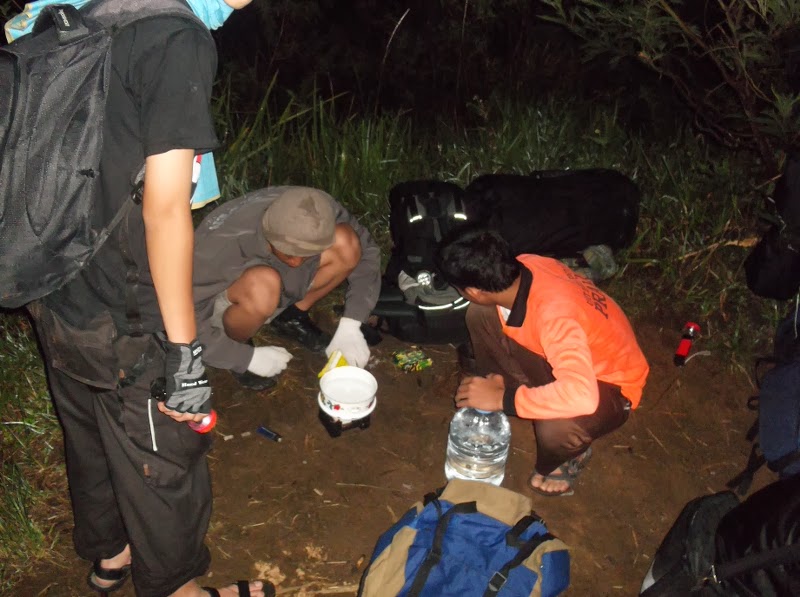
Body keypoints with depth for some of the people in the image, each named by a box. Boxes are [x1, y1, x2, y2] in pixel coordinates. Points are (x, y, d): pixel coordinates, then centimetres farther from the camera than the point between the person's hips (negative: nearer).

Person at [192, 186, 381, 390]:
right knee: (263, 284, -40)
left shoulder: (318, 213, -27)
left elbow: (366, 251, -12)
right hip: (219, 301, -4)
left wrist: (351, 324, -21)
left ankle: (292, 317, 3)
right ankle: (236, 353, -7)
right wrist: (247, 357, -26)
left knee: (345, 243, -21)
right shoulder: (224, 242, -38)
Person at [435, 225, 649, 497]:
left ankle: (569, 457, 0)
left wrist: (503, 399, -41)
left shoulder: (554, 315, -41)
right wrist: (502, 380, 0)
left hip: (608, 384, -6)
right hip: (574, 352, 7)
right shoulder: (522, 266, -19)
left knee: (557, 428, -38)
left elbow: (581, 396, -52)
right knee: (480, 315, -10)